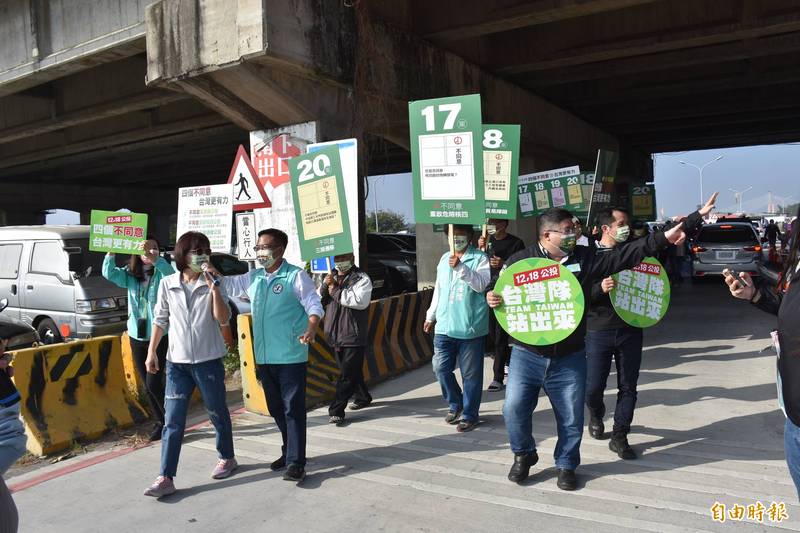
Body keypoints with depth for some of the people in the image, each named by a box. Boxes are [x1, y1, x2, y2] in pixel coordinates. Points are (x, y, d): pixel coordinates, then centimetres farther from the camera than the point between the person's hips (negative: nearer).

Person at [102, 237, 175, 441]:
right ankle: (160, 422, 26)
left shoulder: (161, 272, -7)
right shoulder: (130, 274, 4)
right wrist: (111, 251, -27)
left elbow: (170, 272, -30)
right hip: (137, 337, 5)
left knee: (154, 382, -9)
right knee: (148, 385, 12)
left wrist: (154, 258, -47)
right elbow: (108, 273, -12)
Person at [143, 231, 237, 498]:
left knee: (217, 413, 12)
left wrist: (214, 288, -21)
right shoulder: (167, 284, 3)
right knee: (172, 420, 0)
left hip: (208, 360, -1)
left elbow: (223, 319, -13)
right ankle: (166, 478, 5)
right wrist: (152, 352, 6)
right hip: (177, 362, 2)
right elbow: (160, 320, 9)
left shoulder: (212, 284, -3)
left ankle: (227, 458, 33)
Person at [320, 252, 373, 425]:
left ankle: (336, 410, -3)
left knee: (347, 374, -6)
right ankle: (363, 397, 37)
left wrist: (336, 292, -15)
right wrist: (325, 286, -11)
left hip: (354, 335, -6)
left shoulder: (361, 278, -5)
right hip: (335, 335, 7)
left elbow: (360, 301, -22)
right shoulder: (331, 278, 15)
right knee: (352, 370, 18)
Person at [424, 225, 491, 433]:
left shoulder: (480, 258, -3)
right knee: (441, 368, 8)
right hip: (444, 326, 6)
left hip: (470, 328, -5)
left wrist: (460, 267, -27)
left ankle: (469, 414, 17)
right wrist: (431, 316, 20)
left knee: (470, 373, 3)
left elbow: (481, 284, -18)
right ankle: (456, 405, 29)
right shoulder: (445, 258, 14)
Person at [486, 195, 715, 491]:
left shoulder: (585, 258, 1)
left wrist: (663, 239, -6)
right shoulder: (520, 261, -4)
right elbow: (499, 292, 5)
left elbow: (626, 255, -1)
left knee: (571, 417, 9)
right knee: (515, 408, -2)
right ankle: (524, 455, 27)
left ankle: (566, 465, 34)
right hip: (527, 355, -1)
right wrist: (491, 299, -18)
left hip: (569, 358, 2)